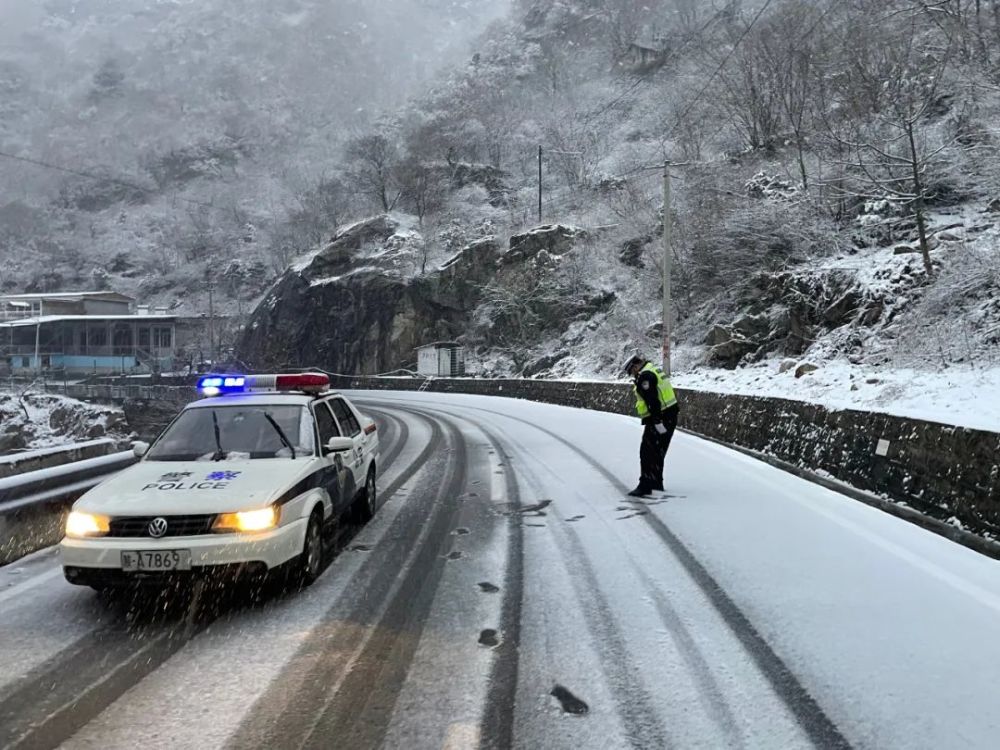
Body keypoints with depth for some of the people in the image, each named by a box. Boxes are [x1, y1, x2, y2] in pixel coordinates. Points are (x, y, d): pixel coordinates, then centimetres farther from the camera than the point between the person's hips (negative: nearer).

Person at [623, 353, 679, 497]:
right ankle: (656, 482, 30)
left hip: (659, 419, -10)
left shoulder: (645, 376, -14)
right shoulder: (655, 371, 18)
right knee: (657, 452, 20)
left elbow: (653, 401, -23)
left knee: (648, 453, -8)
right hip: (670, 417, 10)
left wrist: (657, 422, -25)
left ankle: (645, 486, -11)